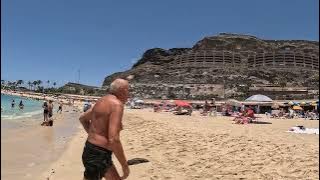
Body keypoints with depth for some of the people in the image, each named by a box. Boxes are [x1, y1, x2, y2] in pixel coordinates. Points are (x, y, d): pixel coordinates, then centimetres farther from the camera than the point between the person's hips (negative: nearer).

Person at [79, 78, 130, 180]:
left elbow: (83, 118, 24)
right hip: (98, 155, -11)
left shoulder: (103, 101, 10)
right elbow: (113, 140, -27)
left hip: (92, 150, 11)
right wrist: (125, 165, -18)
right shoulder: (116, 104, -19)